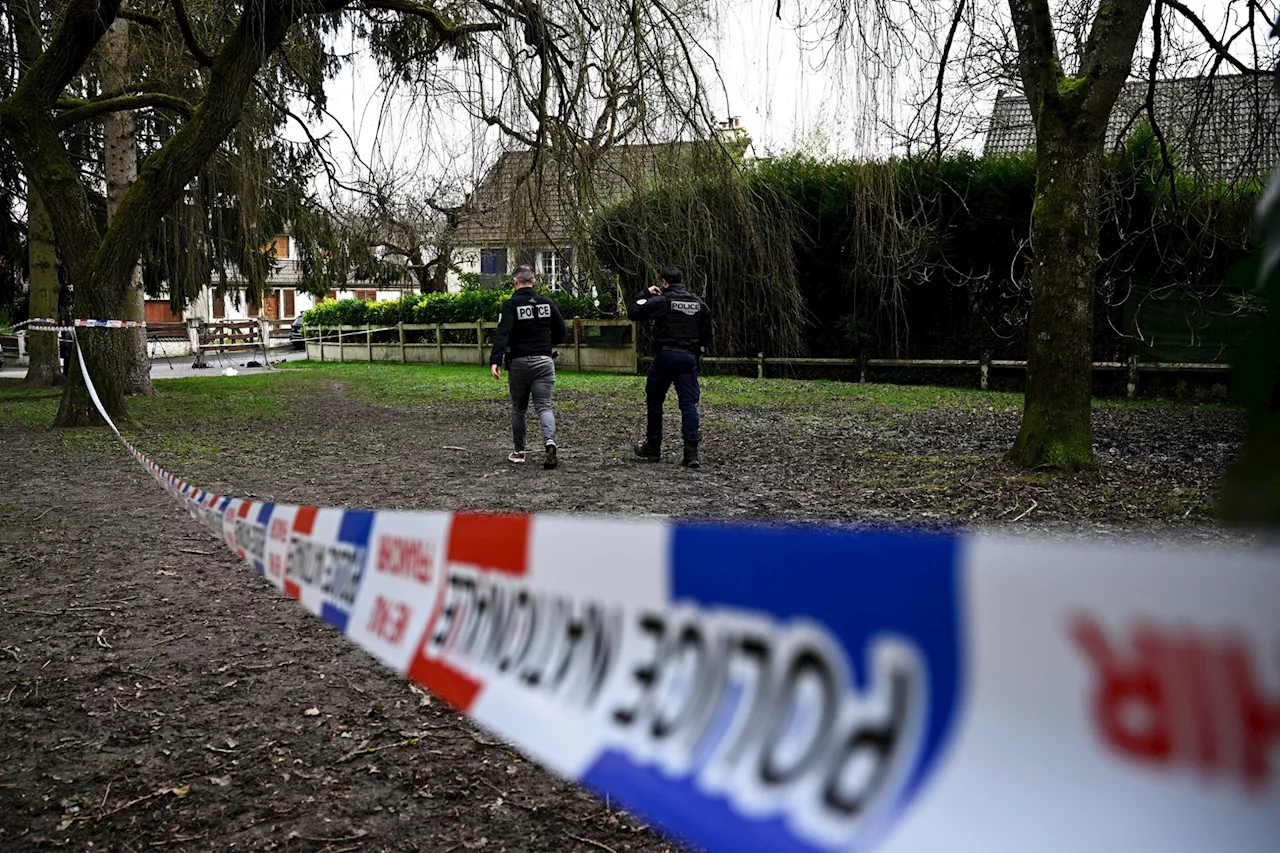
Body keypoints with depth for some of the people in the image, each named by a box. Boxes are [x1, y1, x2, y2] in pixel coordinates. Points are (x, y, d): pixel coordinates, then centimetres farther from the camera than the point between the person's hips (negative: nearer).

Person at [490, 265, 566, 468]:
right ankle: (549, 441, -26)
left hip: (519, 362, -2)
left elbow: (502, 334, -20)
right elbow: (561, 333, 10)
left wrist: (495, 361, -28)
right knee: (543, 406, 1)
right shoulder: (547, 303, 5)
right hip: (544, 362, 2)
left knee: (518, 408, 14)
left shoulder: (511, 305, -7)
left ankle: (519, 451, 22)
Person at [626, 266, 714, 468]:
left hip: (665, 355, -3)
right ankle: (691, 451, -11)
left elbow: (632, 311, -5)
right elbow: (709, 331, 15)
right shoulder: (698, 304, 9)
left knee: (654, 401, 13)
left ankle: (653, 447, 21)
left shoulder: (661, 301, -7)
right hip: (689, 358, 3)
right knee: (689, 403, 0)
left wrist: (646, 294, 9)